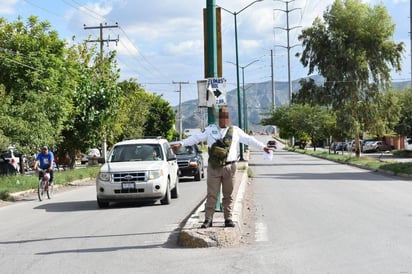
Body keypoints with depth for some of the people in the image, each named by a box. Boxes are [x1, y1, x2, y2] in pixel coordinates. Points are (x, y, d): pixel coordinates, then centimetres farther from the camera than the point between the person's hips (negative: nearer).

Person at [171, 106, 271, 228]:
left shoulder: (235, 131, 11)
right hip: (213, 167, -1)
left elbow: (249, 139, 13)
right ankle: (208, 219, 1)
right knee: (211, 194, -2)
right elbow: (196, 138, 8)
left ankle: (228, 219, 11)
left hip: (229, 167, 1)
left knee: (228, 195, 4)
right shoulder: (210, 129, 10)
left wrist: (262, 147, 8)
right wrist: (180, 144, 1)